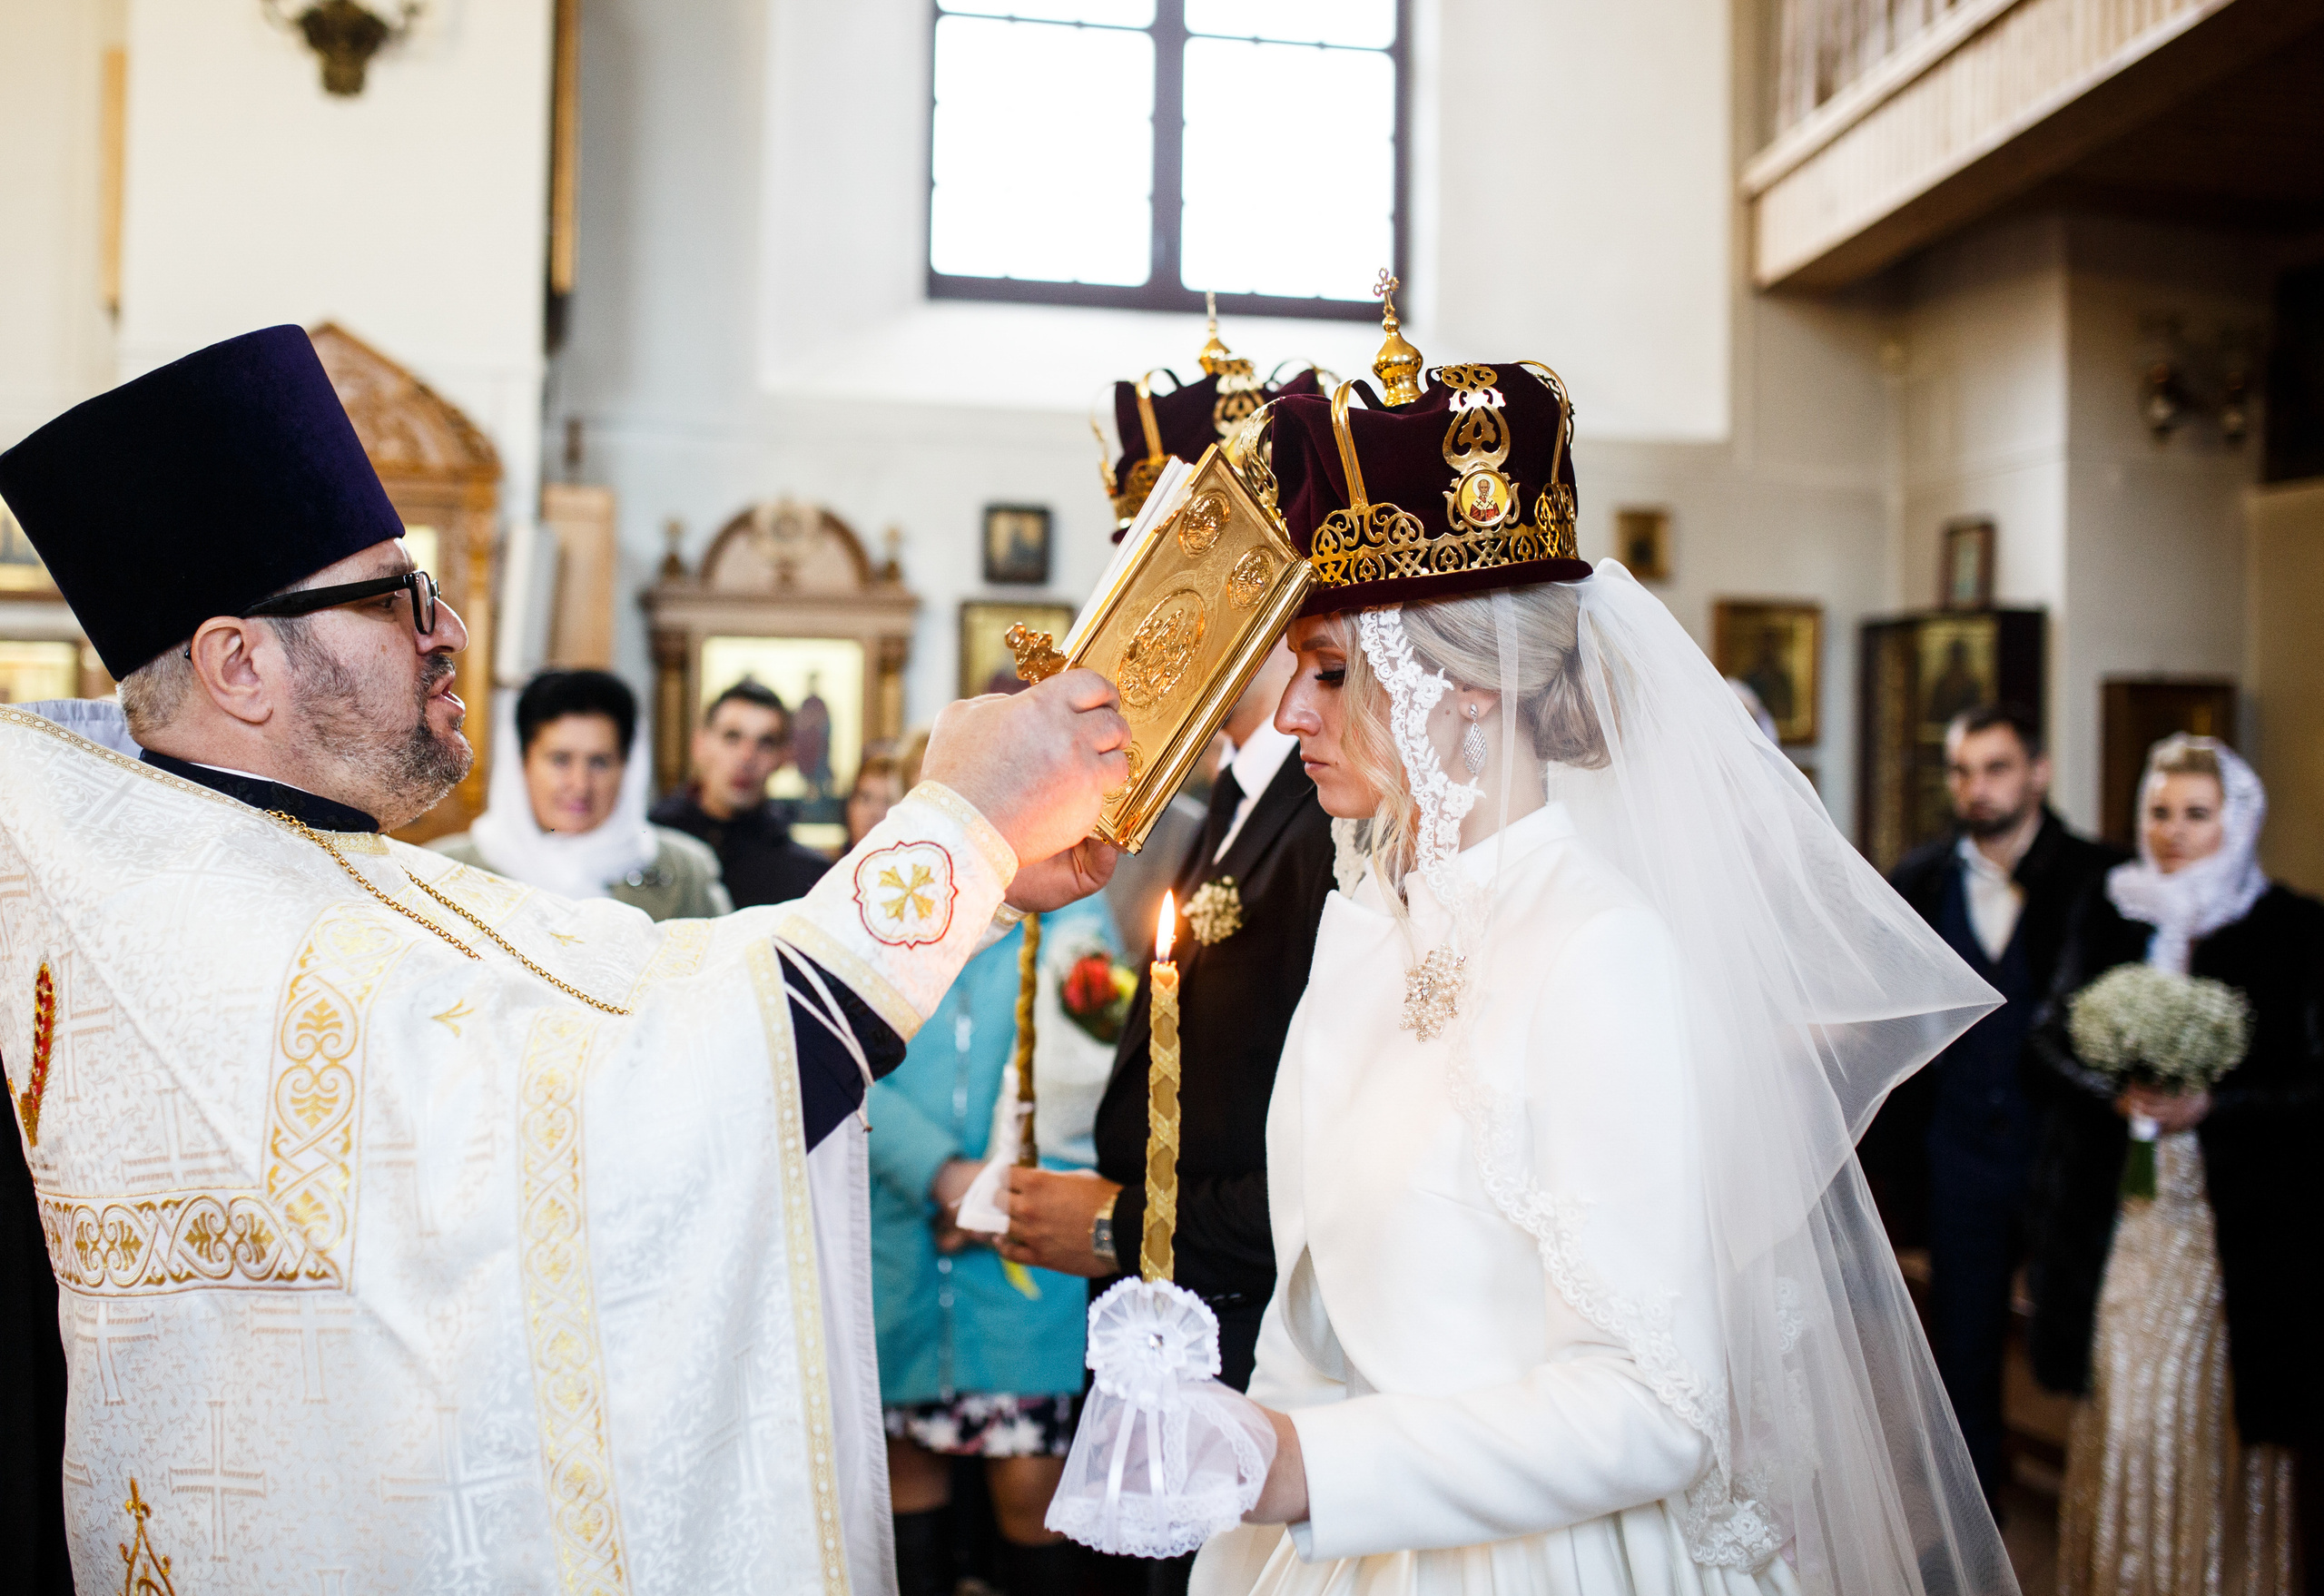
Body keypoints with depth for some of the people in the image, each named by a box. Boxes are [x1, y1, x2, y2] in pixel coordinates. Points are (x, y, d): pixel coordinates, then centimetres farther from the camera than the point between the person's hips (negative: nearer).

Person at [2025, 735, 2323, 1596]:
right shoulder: (2103, 916, 8)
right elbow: (2048, 1046, 6)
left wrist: (2210, 1105, -17)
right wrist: (2116, 1091, -13)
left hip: (2234, 1225, -2)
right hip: (2115, 1215, 2)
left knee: (2224, 1422, 0)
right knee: (2119, 1419, 3)